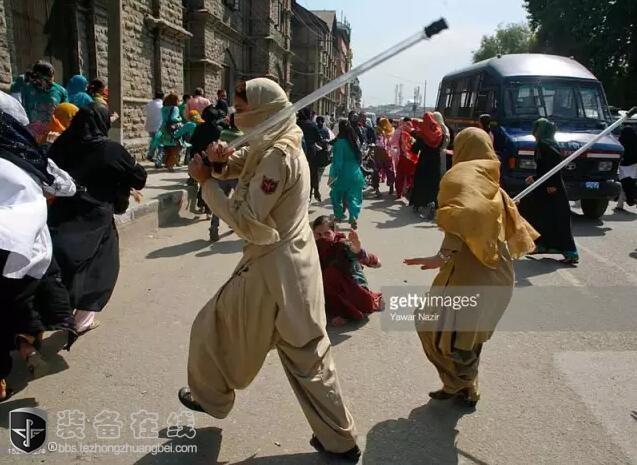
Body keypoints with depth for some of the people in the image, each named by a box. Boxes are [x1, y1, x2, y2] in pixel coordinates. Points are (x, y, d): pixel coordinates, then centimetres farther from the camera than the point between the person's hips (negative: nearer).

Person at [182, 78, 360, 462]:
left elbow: (246, 221, -24)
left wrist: (206, 182, -16)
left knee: (215, 328, 15)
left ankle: (210, 397, 41)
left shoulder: (278, 156, -22)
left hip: (272, 268, -9)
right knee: (307, 353, 14)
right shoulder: (276, 144, 9)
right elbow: (239, 166, 14)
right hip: (293, 261, 9)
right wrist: (220, 161, -9)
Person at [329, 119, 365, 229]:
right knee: (353, 197, 6)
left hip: (343, 174, -5)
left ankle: (339, 216, 23)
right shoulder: (354, 141, 4)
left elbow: (338, 161, -17)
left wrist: (333, 175, -14)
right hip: (355, 174, 5)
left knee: (336, 195, 16)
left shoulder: (340, 142, -14)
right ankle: (354, 217, -10)